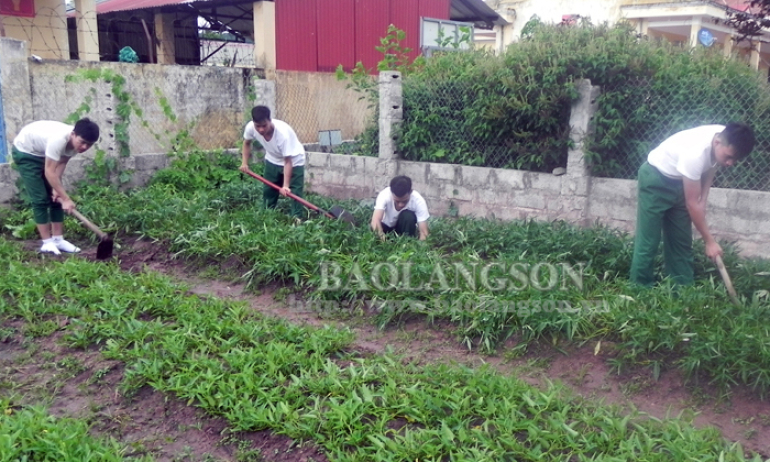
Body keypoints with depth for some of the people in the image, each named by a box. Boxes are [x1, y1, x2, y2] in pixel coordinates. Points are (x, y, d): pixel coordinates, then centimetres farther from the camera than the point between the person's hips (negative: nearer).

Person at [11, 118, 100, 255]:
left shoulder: (76, 142, -18)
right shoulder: (59, 139, -41)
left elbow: (61, 163, -9)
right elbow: (49, 172, -37)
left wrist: (57, 188, -19)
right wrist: (67, 199, -37)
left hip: (43, 153, 7)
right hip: (25, 152, -7)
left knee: (56, 196, 2)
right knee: (40, 198, -11)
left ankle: (58, 239, 8)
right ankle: (47, 242, -3)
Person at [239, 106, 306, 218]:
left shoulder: (283, 133, -41)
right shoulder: (250, 127, -26)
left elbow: (288, 161, -34)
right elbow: (246, 143, 0)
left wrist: (285, 185, -38)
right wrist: (245, 163, -5)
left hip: (294, 161, -5)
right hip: (272, 160, 5)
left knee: (294, 194, -12)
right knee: (268, 191, 14)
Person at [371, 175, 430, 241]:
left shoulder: (418, 200, -30)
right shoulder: (384, 195, -32)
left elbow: (424, 232, -33)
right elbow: (375, 221, -45)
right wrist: (383, 237, -61)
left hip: (406, 227, 0)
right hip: (386, 227, 0)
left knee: (408, 216, -32)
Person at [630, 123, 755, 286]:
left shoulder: (726, 139, -16)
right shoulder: (695, 153, -37)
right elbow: (692, 204, -28)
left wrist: (703, 201, -3)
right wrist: (710, 241, -21)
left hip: (678, 181, 8)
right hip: (655, 179, -8)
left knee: (682, 241, 8)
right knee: (648, 241, -7)